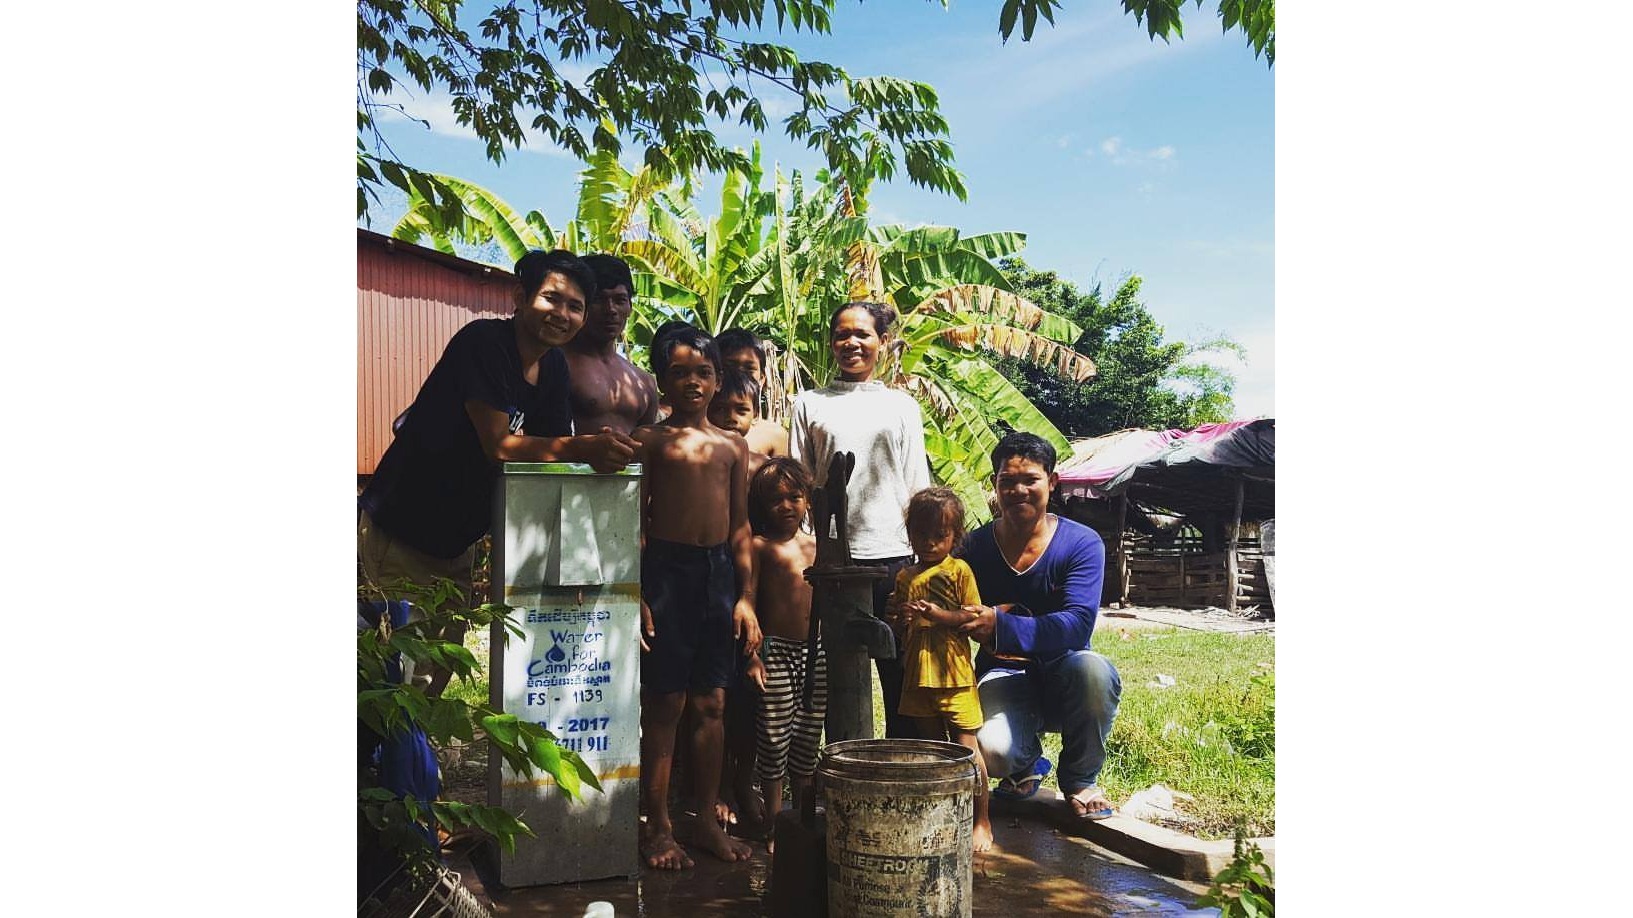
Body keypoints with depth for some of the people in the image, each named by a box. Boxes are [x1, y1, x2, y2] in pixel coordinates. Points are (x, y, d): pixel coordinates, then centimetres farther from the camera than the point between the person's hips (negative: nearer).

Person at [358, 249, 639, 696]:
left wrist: (597, 452, -24)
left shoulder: (553, 367, 3)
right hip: (398, 529, -8)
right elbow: (500, 445, -28)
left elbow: (555, 449, -2)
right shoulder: (483, 342, -21)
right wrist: (583, 447, -38)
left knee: (441, 669, 17)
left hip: (455, 541, 8)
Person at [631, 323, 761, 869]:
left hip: (719, 572, 4)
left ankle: (706, 819, 20)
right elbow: (634, 522, -2)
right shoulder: (649, 440, 2)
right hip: (666, 570, -3)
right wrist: (637, 595, -9)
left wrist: (747, 597, 6)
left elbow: (740, 527, 12)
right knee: (665, 703, 0)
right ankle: (658, 827, 11)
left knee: (711, 704, 8)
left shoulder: (733, 446, 12)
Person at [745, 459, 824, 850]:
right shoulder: (761, 547, -2)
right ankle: (773, 824, 14)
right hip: (776, 649, -5)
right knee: (775, 738, 0)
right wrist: (751, 656, -11)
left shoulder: (817, 546, 12)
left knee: (808, 738, 12)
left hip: (816, 652, 5)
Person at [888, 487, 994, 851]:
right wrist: (898, 616, -2)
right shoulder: (904, 577, 13)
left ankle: (982, 822, 6)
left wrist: (940, 615, -20)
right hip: (916, 674, 5)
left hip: (953, 673, -5)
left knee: (966, 746, -5)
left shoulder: (959, 571, -2)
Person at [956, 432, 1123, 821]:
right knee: (994, 749, -32)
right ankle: (1027, 767, 13)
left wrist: (999, 626, -38)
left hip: (1061, 675, 0)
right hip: (1003, 675, 0)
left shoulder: (1082, 543, -9)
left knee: (1092, 668, -37)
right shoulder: (975, 546, -3)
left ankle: (1080, 779, -4)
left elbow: (1077, 626, -24)